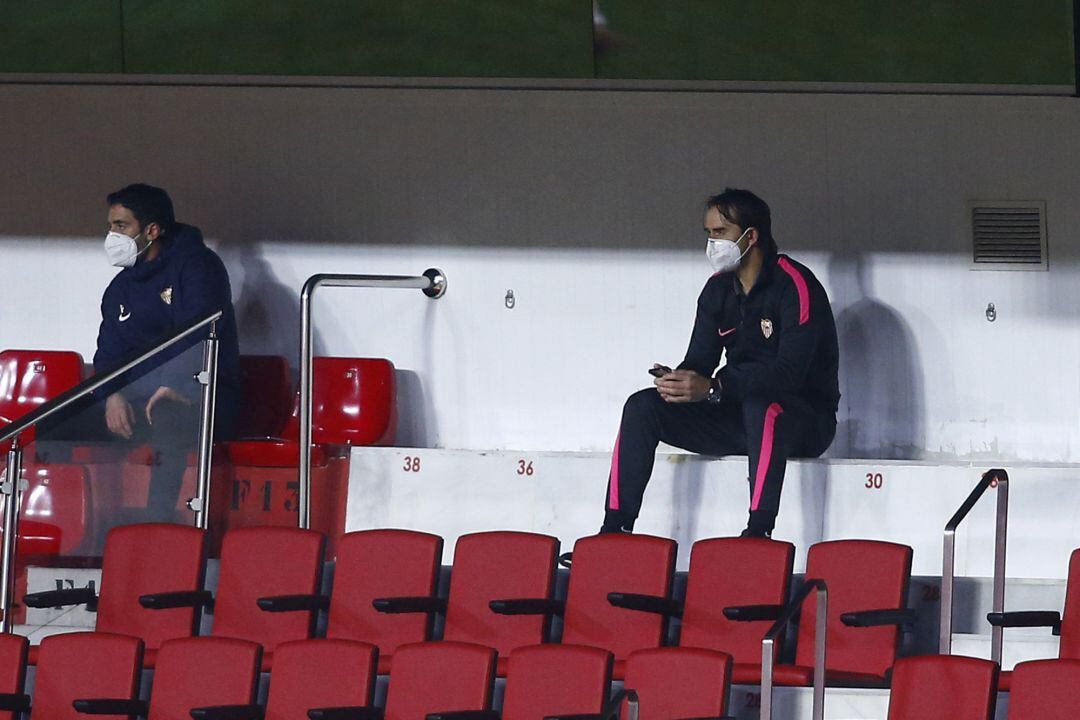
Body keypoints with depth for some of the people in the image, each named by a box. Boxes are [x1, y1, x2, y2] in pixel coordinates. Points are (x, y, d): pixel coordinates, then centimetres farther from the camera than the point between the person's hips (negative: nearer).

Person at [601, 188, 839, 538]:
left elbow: (790, 372, -26)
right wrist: (677, 381, -18)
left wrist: (712, 388, -34)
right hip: (736, 412, 7)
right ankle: (615, 529, -14)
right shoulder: (719, 289, 9)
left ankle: (758, 531, -47)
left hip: (805, 420, -7)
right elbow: (699, 361, 8)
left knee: (761, 407, -42)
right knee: (642, 407, -8)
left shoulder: (796, 286, -15)